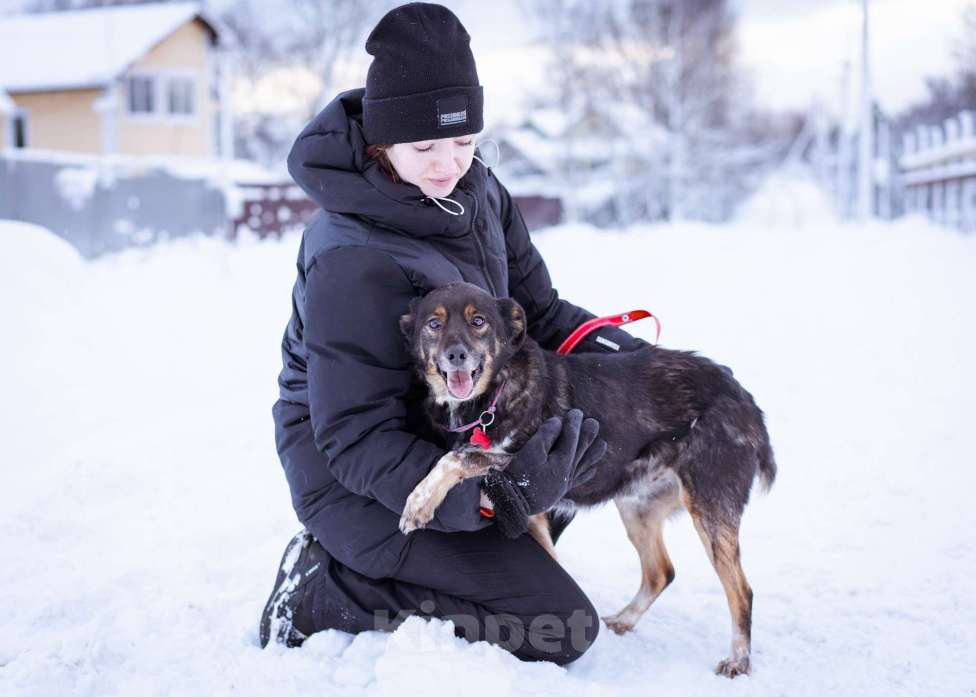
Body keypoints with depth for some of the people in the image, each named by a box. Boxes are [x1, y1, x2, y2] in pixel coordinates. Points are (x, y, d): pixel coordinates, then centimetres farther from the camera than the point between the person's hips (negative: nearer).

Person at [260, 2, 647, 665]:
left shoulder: (475, 190, -5)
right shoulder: (355, 261, -29)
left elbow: (535, 310, 4)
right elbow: (357, 441, -27)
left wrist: (622, 349, -12)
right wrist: (484, 497, -38)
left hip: (446, 434, 9)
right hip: (357, 483, -8)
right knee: (562, 628, -11)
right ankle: (324, 593, -4)